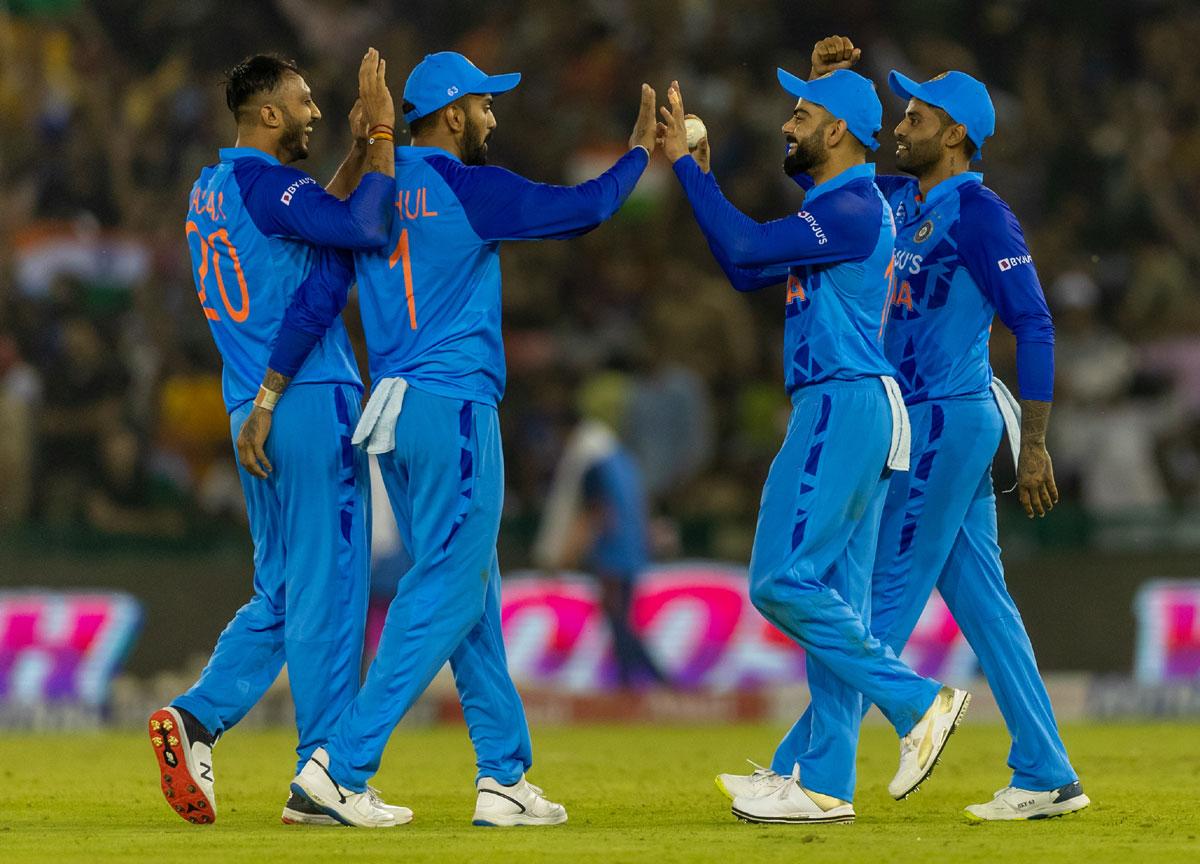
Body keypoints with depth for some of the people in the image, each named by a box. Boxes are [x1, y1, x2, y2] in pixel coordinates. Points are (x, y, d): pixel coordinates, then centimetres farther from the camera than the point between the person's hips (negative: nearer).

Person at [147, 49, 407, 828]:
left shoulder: (211, 191, 16)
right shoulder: (263, 182, -13)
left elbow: (324, 217, 26)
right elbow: (367, 227, -24)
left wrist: (362, 147, 18)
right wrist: (381, 135, -13)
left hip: (254, 412, 9)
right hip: (309, 403, -9)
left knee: (283, 589, 15)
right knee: (328, 588, -5)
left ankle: (197, 718, 0)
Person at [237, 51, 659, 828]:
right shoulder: (471, 189, -9)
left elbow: (314, 302, 4)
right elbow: (582, 209, -4)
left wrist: (268, 402, 5)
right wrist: (642, 152, 13)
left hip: (392, 414, 8)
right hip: (455, 412, -8)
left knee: (471, 594, 13)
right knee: (445, 595, -5)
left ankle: (504, 777, 16)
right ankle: (343, 764, -12)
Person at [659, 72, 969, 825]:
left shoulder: (852, 210, -13)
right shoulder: (842, 209, 19)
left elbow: (746, 248, -22)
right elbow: (747, 271, 20)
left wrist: (686, 162, -13)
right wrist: (696, 166, 17)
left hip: (841, 406, -10)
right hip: (859, 407, 10)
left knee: (785, 582, -12)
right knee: (835, 597, 8)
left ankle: (916, 700, -10)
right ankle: (826, 786, 8)